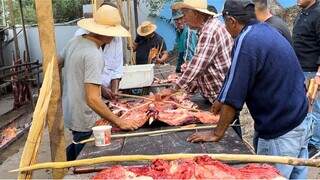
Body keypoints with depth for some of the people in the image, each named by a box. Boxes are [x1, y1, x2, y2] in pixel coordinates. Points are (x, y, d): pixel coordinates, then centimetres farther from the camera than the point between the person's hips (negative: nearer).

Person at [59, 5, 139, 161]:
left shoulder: (74, 42, 0)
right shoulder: (94, 55, -25)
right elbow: (92, 99, -31)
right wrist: (119, 122, -27)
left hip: (69, 112, 8)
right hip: (84, 120, -8)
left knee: (76, 149, 27)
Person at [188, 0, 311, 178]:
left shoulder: (246, 41, -19)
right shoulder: (268, 30, 8)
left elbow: (233, 96, -19)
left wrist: (217, 133, -8)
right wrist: (222, 100, 27)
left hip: (281, 133, -9)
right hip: (302, 121, 9)